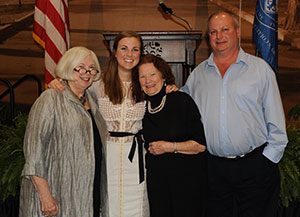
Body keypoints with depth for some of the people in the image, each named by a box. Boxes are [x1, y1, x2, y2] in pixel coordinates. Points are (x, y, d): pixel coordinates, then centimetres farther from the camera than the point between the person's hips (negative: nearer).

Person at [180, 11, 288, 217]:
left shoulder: (260, 68, 3)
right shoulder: (199, 73, 10)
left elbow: (276, 121, 2)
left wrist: (269, 158, -4)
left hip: (255, 165, -2)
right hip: (213, 167, 3)